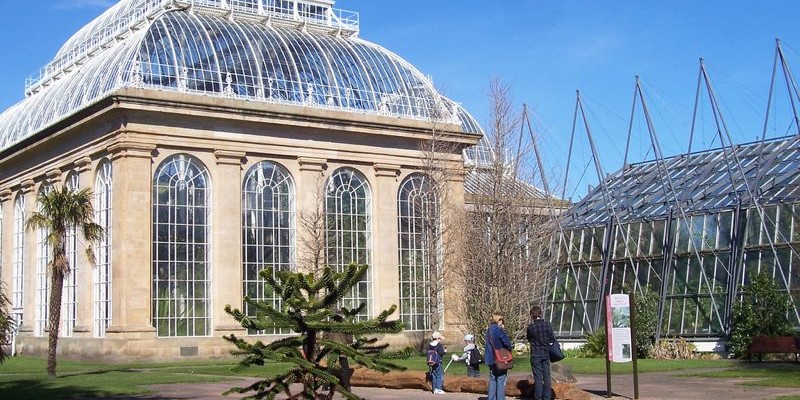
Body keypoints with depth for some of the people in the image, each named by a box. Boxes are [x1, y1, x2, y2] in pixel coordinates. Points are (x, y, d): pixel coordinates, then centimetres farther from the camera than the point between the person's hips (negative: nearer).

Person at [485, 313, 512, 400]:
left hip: (490, 359, 7)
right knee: (501, 380, -2)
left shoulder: (488, 330, 9)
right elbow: (507, 342, -20)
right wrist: (508, 350, -2)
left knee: (492, 379, 13)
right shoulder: (498, 330, -16)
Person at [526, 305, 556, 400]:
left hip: (536, 355, -3)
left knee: (538, 378, 1)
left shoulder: (531, 327, -11)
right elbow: (552, 339, -3)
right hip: (546, 355, 3)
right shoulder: (547, 325, -4)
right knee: (546, 376, 8)